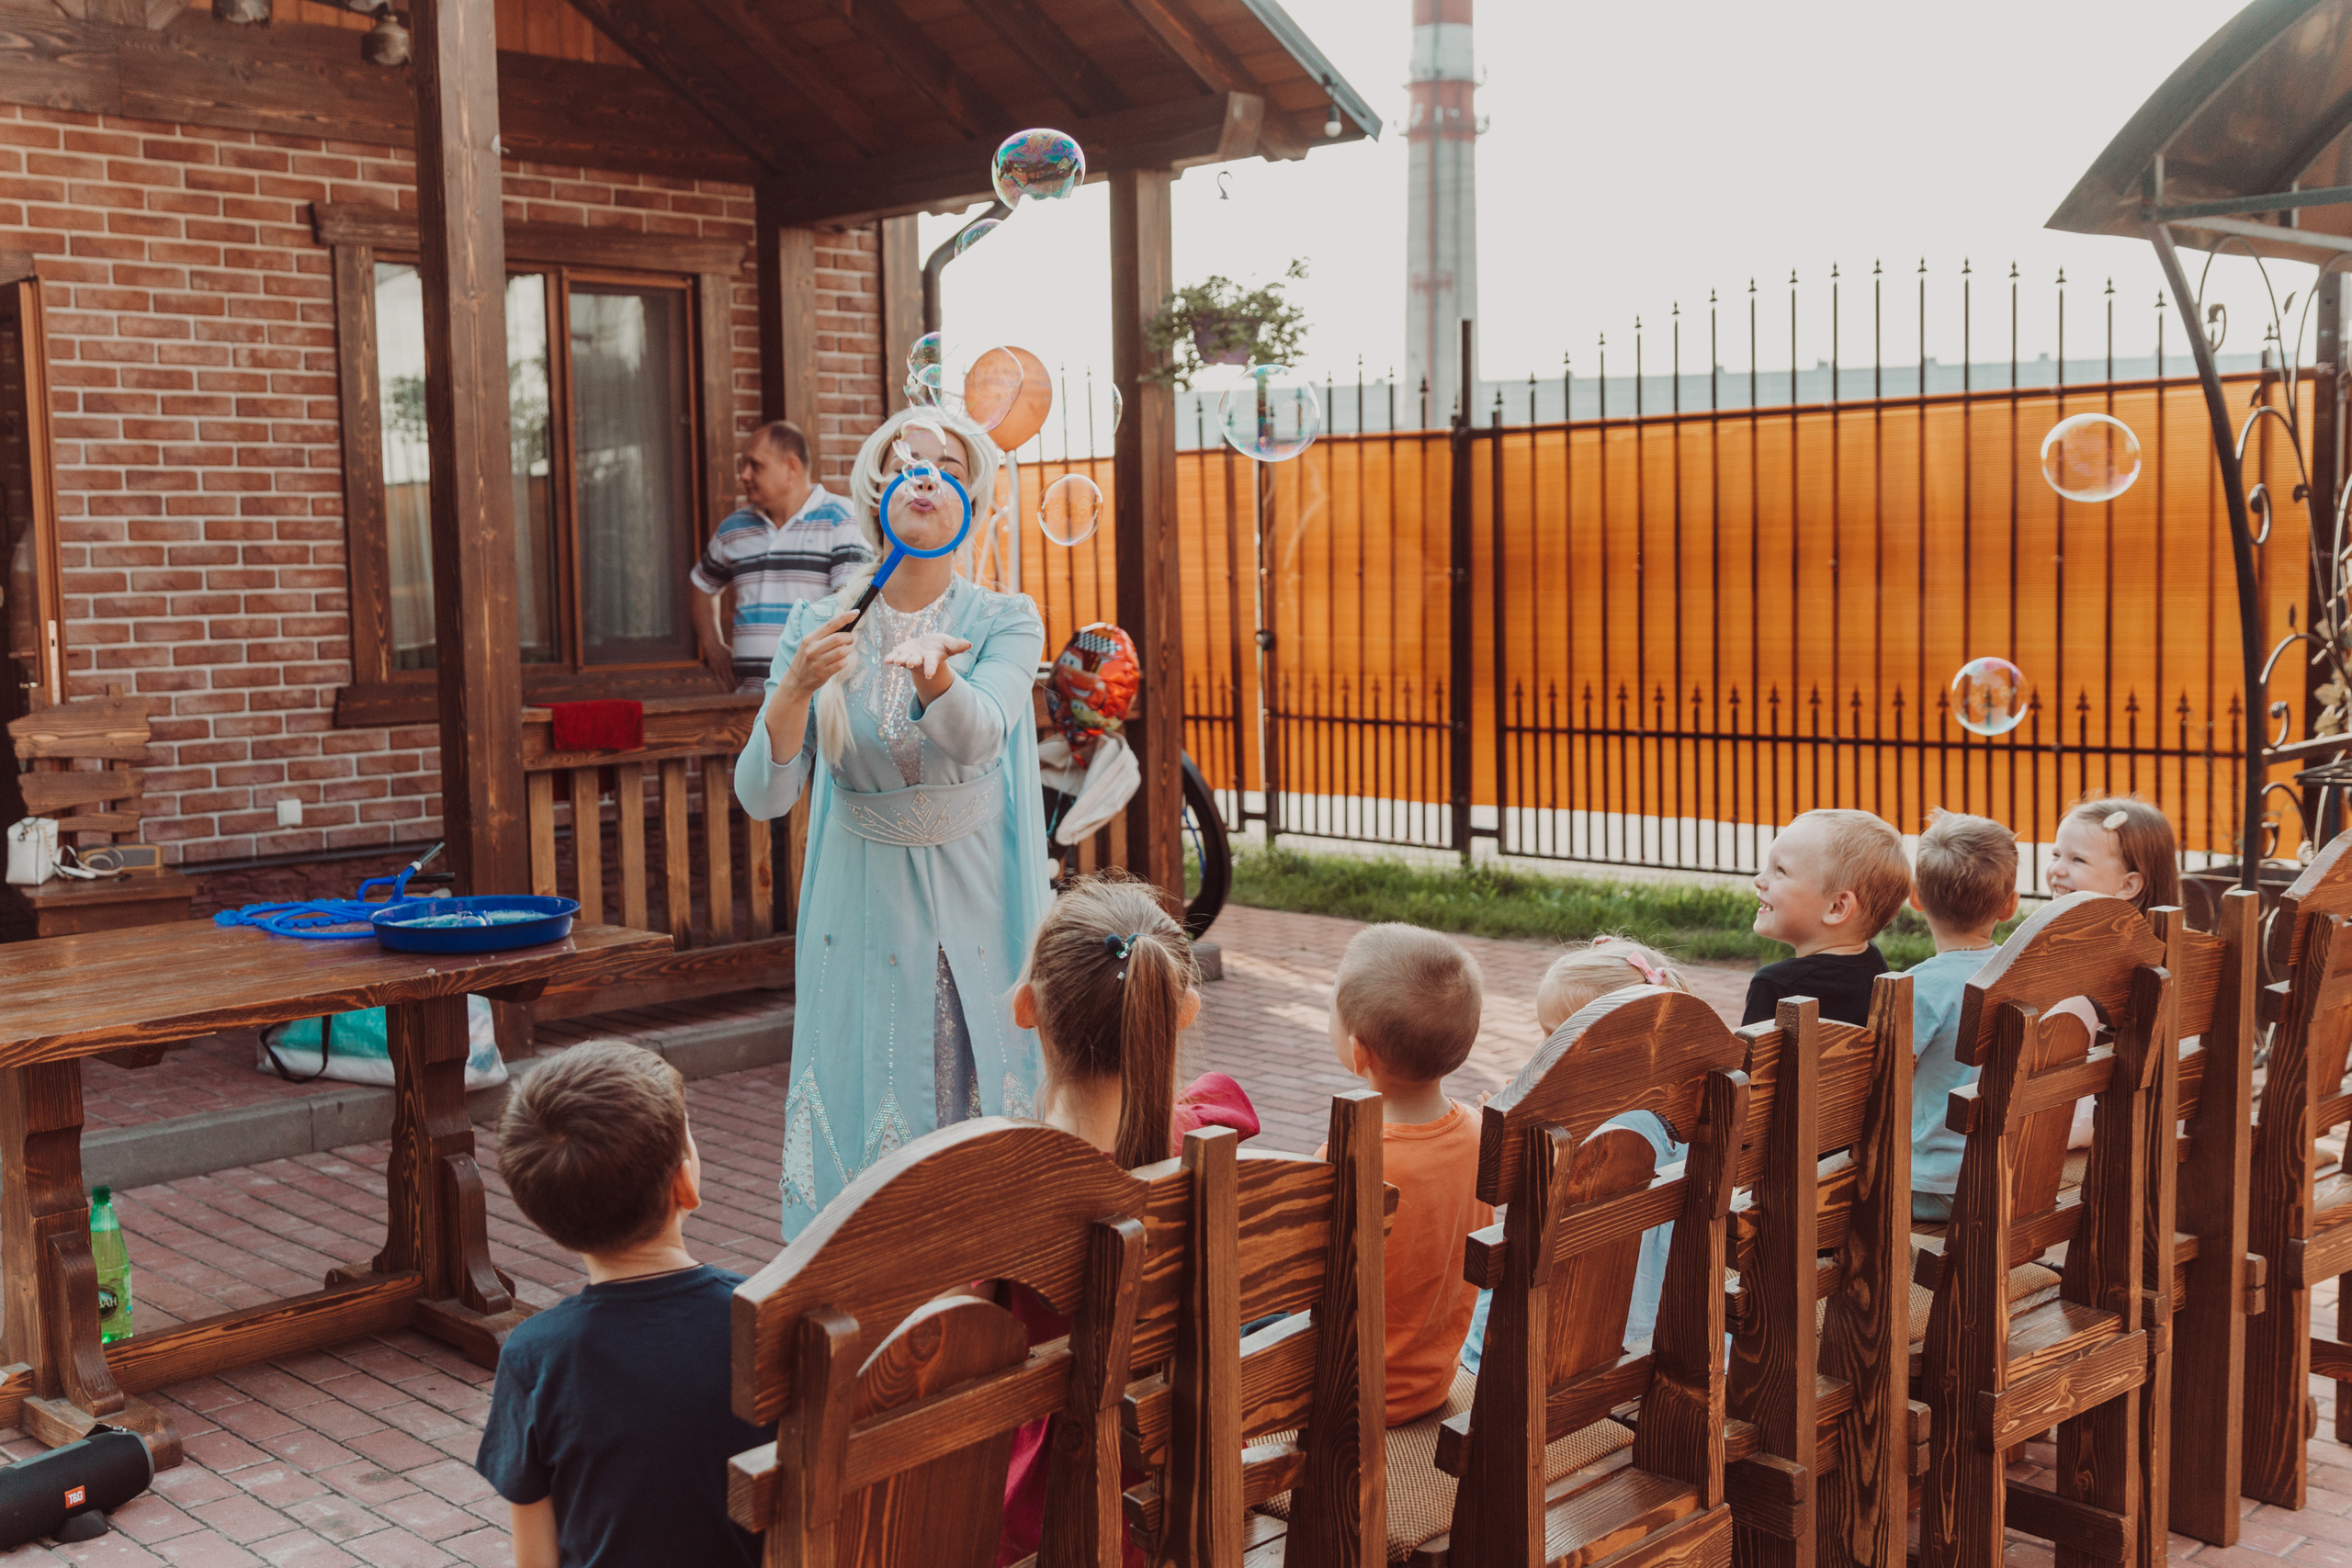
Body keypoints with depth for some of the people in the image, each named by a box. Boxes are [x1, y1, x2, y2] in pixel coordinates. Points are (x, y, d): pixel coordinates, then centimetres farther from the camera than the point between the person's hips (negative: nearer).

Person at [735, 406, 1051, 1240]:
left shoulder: (1006, 622, -4)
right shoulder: (819, 625, -1)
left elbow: (977, 738, -25)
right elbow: (761, 796, -8)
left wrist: (932, 672, -46)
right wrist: (797, 687, -25)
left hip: (977, 913, -1)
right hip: (864, 914, 1)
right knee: (864, 1134, 2)